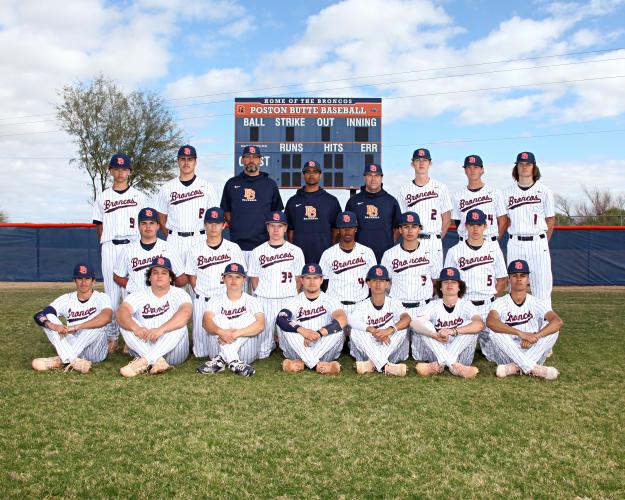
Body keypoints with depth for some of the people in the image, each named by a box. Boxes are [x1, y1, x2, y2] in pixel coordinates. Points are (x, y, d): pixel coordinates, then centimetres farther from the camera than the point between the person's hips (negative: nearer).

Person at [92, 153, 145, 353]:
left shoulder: (138, 196, 10)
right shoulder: (102, 197, 13)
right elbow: (99, 226, 14)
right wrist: (107, 245, 5)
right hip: (110, 248, 1)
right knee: (112, 292, 1)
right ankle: (112, 337, 9)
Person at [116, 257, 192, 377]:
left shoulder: (179, 294, -2)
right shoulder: (140, 295, 6)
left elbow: (185, 313, -24)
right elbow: (122, 312, -13)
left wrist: (161, 329, -39)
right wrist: (136, 328, -35)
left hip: (172, 352, -2)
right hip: (142, 347, 2)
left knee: (179, 324, -28)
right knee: (126, 322, -19)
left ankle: (143, 362, -39)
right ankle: (157, 361, -36)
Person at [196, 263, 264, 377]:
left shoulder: (251, 301, 4)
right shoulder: (216, 301, 7)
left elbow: (260, 325, -16)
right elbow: (206, 322, -14)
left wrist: (236, 333, -32)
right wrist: (221, 332, -37)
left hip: (246, 353, -1)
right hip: (218, 349, 1)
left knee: (249, 318, -20)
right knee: (218, 318, -19)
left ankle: (220, 360, -33)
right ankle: (234, 363, -39)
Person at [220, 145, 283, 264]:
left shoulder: (270, 184, 10)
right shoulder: (232, 183, 12)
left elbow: (277, 213, 14)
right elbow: (226, 210, 17)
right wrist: (233, 226, 5)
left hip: (263, 244, -1)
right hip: (237, 243, 1)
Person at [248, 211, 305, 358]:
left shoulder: (295, 251, 7)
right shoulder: (257, 252, 8)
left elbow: (299, 279, 8)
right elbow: (254, 278, 11)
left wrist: (293, 297, -3)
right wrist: (260, 296, -2)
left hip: (288, 301, 0)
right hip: (264, 301, 0)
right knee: (261, 351, -1)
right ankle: (271, 344, 30)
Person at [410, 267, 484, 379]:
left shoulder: (465, 305, -1)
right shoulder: (434, 306, 1)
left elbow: (480, 324, -23)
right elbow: (414, 323, -20)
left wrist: (453, 331, -39)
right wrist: (435, 335, -40)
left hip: (460, 354, -1)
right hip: (435, 352, 1)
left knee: (470, 325, -21)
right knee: (424, 325, -20)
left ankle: (439, 365, -32)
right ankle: (454, 366, -35)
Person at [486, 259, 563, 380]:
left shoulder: (538, 303, 1)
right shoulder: (501, 303, -4)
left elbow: (558, 322, -19)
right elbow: (490, 322, -28)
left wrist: (535, 336, -36)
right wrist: (520, 333, -41)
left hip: (533, 354, 1)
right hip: (507, 356, -1)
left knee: (551, 327, -19)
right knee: (495, 329, -27)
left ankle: (516, 367, -29)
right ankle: (534, 369, -33)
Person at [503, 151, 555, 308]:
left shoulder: (544, 191, 4)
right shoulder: (508, 192, 10)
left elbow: (550, 219, 6)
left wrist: (544, 243, 4)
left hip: (537, 243, -2)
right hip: (515, 243, 2)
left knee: (541, 283, -2)